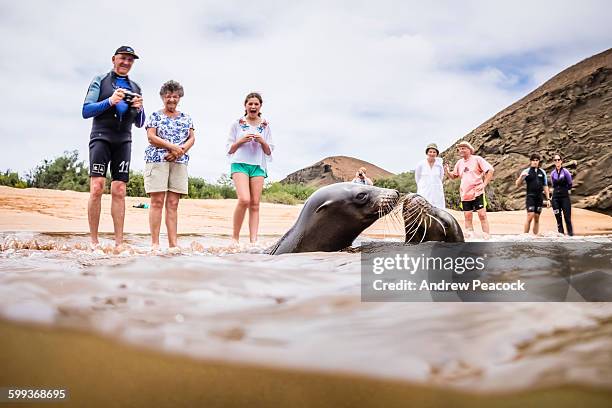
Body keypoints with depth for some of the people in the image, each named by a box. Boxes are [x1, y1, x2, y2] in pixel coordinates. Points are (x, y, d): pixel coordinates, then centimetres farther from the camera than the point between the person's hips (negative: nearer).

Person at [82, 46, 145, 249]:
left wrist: (139, 109, -3)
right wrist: (110, 101, -14)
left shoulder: (135, 88, 20)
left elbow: (140, 123, 19)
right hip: (101, 137, -3)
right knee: (97, 187, -15)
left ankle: (119, 242, -5)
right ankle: (94, 241, -12)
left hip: (123, 141, 3)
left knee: (119, 191, -3)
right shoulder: (100, 81, 9)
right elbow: (86, 111, 0)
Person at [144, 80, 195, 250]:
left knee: (173, 204, 1)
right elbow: (151, 137, -3)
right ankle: (155, 243, -5)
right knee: (157, 201, -7)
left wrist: (180, 150, -8)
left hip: (180, 162, 3)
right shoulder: (155, 115, 8)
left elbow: (192, 138, 11)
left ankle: (173, 243, 0)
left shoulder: (186, 117, 18)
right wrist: (173, 147, -12)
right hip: (157, 160, -3)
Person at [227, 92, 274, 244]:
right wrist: (242, 140, -8)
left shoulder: (265, 126, 14)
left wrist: (262, 142, -5)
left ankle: (253, 240, -4)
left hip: (258, 166, 3)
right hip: (240, 164, -3)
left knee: (255, 204, -4)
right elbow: (229, 149, 8)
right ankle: (235, 237, -6)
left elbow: (269, 152, 14)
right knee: (244, 200, -20)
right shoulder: (237, 124, 8)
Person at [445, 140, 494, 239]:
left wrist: (484, 184, -13)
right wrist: (447, 172, -2)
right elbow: (454, 176, 20)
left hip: (477, 193, -5)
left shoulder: (477, 159, -3)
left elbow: (490, 170, -6)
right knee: (467, 216, 6)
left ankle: (486, 237, -2)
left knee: (482, 215, -5)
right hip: (465, 194, 5)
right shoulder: (459, 163, 12)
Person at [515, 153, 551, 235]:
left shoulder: (542, 172, 12)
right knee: (530, 216, -15)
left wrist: (548, 199, 10)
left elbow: (545, 186, 16)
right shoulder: (526, 171, 0)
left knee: (537, 219, 6)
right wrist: (521, 176, -26)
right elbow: (517, 184, -7)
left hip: (539, 197, 4)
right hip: (530, 197, -4)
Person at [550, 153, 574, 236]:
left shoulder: (565, 172, -5)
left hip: (565, 197, -4)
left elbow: (570, 185, 3)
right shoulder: (552, 173, 7)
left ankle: (570, 234, 1)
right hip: (555, 197, 4)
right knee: (558, 218, 4)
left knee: (567, 217, -5)